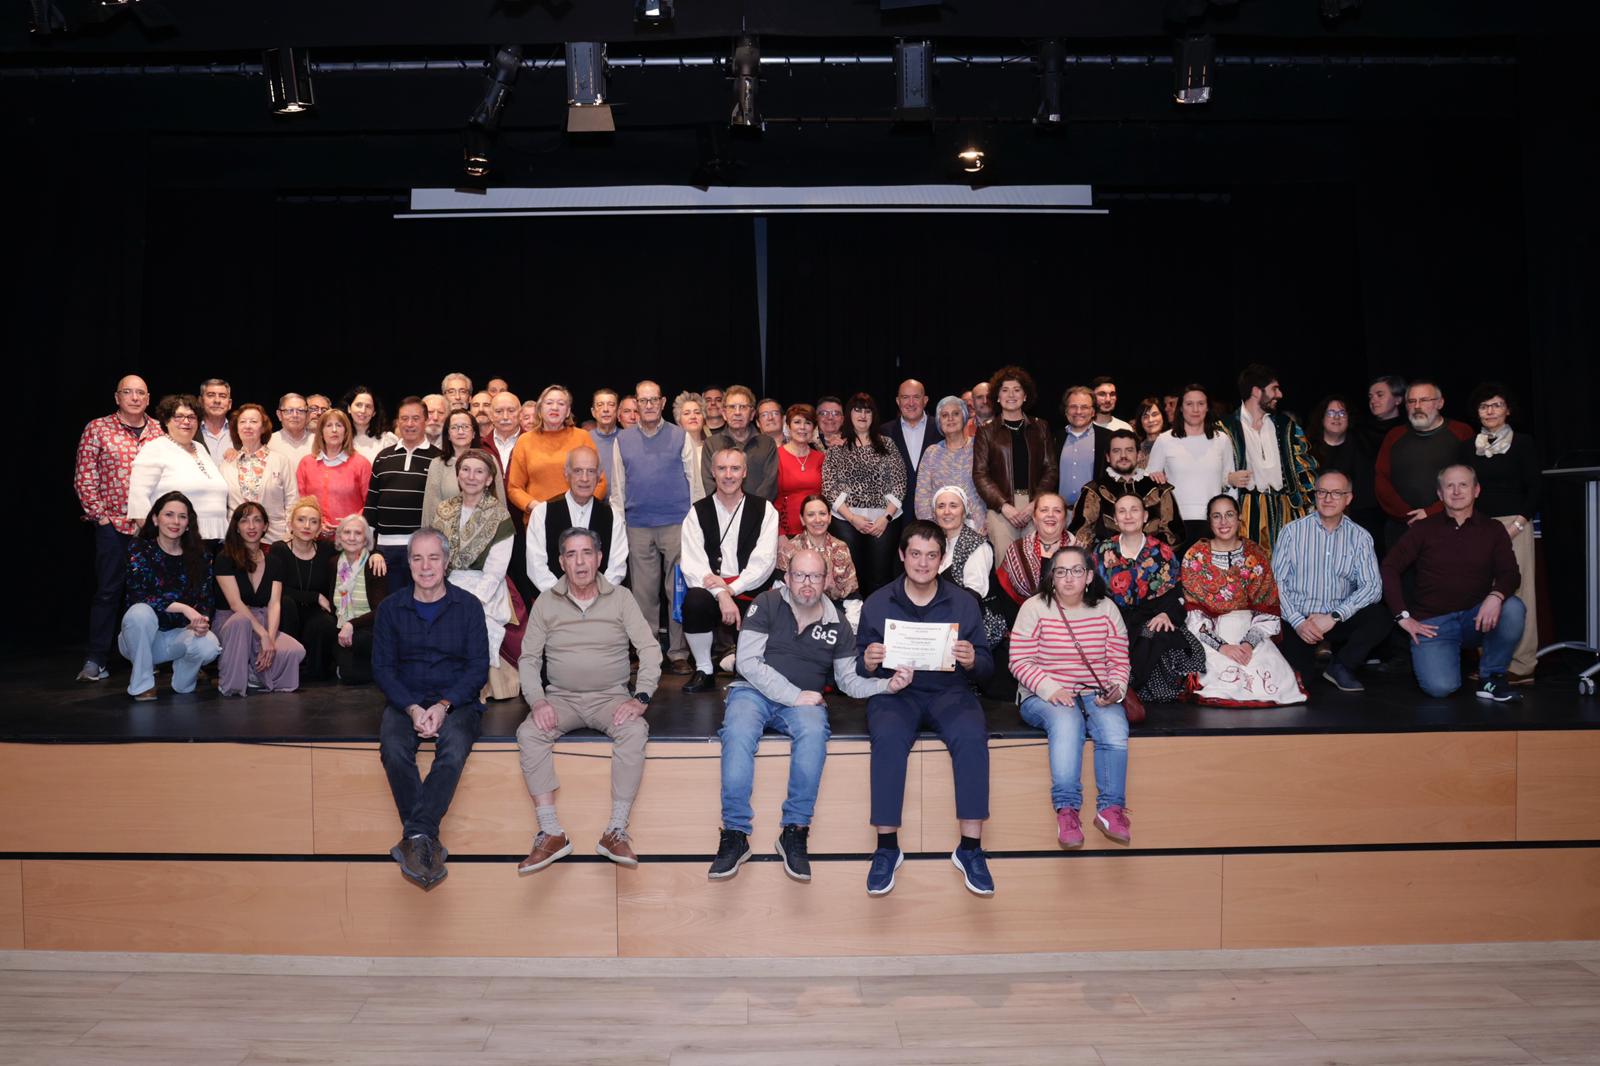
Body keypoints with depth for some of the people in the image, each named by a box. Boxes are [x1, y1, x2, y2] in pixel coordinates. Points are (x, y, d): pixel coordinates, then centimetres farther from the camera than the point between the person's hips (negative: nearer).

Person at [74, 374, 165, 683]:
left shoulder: (160, 432, 9)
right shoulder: (97, 429, 1)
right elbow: (84, 478, 0)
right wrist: (100, 514, -6)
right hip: (113, 525, -3)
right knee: (108, 590, -2)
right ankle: (96, 661, 4)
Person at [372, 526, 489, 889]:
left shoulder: (468, 606, 4)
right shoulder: (391, 608, 8)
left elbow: (478, 667, 1)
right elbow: (382, 667, 4)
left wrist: (444, 705, -16)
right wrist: (412, 708, -13)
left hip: (456, 701, -1)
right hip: (405, 701, 1)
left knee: (455, 746, -34)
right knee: (394, 747, -32)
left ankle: (415, 838, -37)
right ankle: (426, 843, -31)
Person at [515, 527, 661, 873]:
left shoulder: (621, 599, 3)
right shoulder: (545, 604, 6)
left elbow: (649, 648, -3)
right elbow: (529, 658, 5)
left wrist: (641, 697, -17)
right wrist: (537, 701, -13)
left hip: (611, 696, -1)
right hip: (561, 698, 1)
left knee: (635, 731, -33)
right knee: (529, 733, -29)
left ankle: (616, 831, -27)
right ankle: (551, 833, -25)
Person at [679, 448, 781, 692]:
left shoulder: (764, 510, 9)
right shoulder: (698, 512, 9)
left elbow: (764, 561, -1)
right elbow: (692, 564, -4)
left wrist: (731, 588, -15)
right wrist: (721, 595, -19)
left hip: (750, 592, -1)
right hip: (711, 590, 1)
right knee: (695, 600, -33)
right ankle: (704, 670, -9)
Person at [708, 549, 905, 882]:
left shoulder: (837, 624, 10)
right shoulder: (767, 604, 0)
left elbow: (850, 681, 12)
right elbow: (748, 662, -7)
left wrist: (887, 685, -8)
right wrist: (794, 695, -13)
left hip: (803, 700, 2)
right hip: (753, 690, -2)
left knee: (813, 733, -34)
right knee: (738, 733, -35)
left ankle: (794, 831, -25)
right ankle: (735, 833, -28)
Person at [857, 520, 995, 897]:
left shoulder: (964, 603, 9)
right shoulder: (877, 603, 7)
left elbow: (986, 668, 8)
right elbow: (858, 668, 7)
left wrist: (972, 661, -16)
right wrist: (868, 663, -17)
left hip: (949, 692, 1)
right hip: (894, 693, 0)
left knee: (972, 737, -31)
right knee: (888, 737, -34)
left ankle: (970, 847, -22)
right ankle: (887, 846, -23)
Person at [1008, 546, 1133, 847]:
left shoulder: (1106, 609, 9)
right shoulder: (1034, 608, 0)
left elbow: (1119, 661, 9)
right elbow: (1020, 661, -5)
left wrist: (1116, 689, -11)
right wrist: (1051, 689, -19)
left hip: (1095, 695, 3)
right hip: (1043, 696, -3)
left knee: (1114, 724, -30)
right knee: (1066, 720, -36)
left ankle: (1111, 808, -22)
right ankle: (1066, 809, -34)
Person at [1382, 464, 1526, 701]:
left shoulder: (1493, 530, 8)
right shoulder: (1424, 529, 4)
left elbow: (1510, 573, -3)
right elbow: (1389, 568, 1)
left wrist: (1496, 596, -27)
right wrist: (1403, 616, -8)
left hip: (1477, 618, 2)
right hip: (1432, 621, -2)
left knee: (1512, 608, -31)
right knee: (1440, 686, -25)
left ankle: (1491, 677, -8)